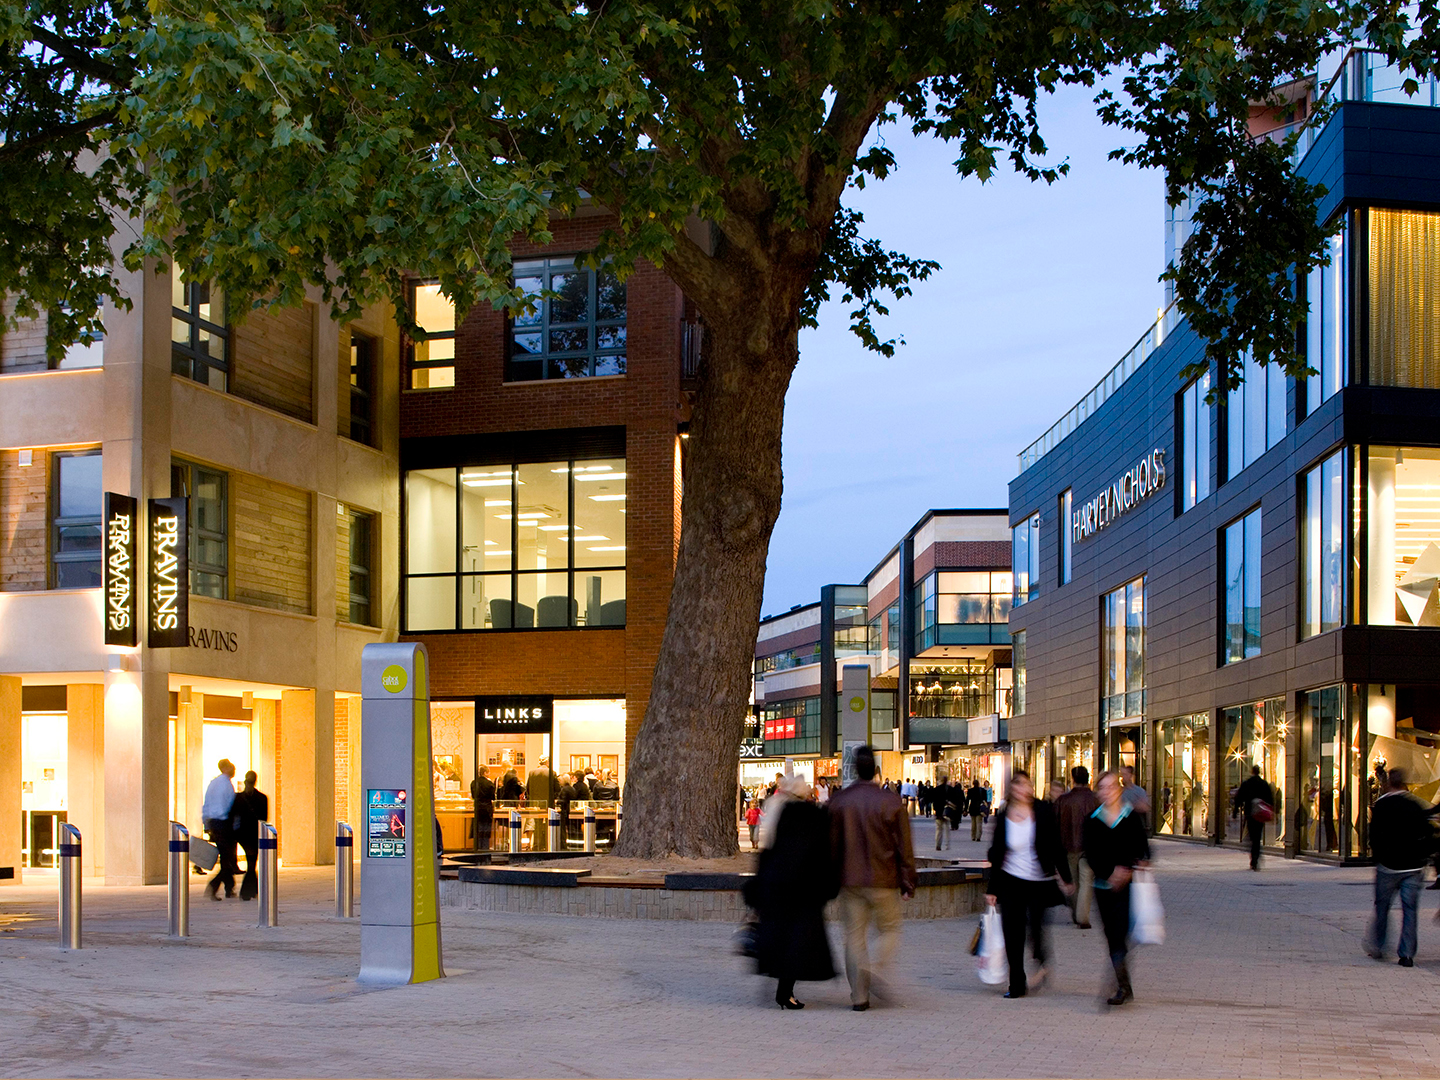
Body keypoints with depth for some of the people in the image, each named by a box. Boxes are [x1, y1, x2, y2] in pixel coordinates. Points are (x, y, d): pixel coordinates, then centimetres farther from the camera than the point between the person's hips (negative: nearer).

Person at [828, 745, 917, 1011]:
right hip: (883, 880, -2)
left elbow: (831, 844, 4)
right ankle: (877, 970, -10)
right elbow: (904, 847, -5)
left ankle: (859, 996, 7)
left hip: (850, 880, 2)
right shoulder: (892, 802, -8)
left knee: (854, 936, 8)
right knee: (889, 929, 15)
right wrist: (908, 882, 4)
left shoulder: (838, 800, -2)